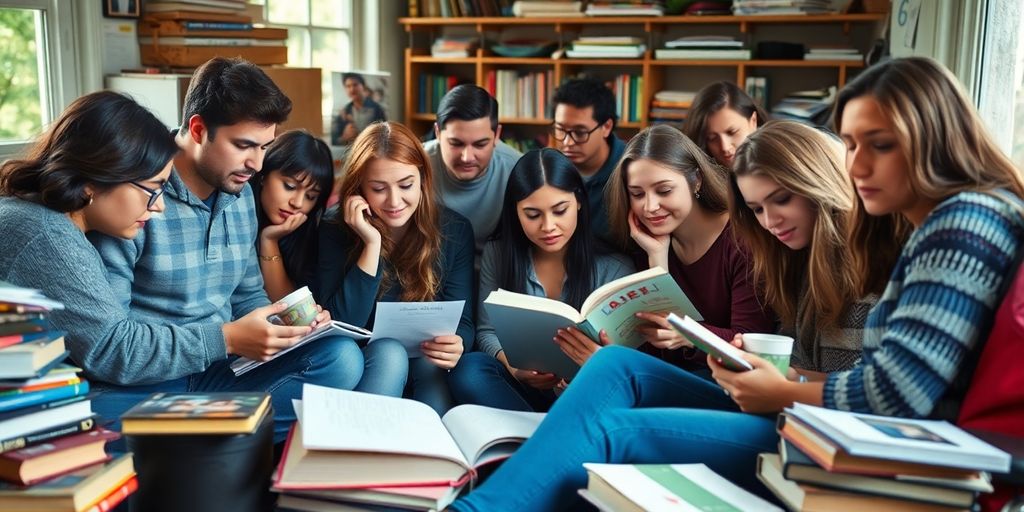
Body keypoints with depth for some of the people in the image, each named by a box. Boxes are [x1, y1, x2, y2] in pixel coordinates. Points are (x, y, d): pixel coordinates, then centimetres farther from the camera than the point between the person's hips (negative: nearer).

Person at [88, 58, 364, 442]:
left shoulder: (240, 195, 9)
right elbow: (103, 350, -18)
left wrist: (285, 323, -2)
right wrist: (226, 339, -23)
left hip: (218, 373, 7)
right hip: (135, 388, -7)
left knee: (342, 357, -15)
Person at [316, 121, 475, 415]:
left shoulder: (454, 231, -5)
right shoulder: (336, 233, -9)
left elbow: (462, 321, -6)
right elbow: (341, 326, -17)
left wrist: (457, 344, -32)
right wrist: (372, 244, -25)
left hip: (428, 370, 1)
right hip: (366, 363, -1)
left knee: (430, 363, -31)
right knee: (389, 351, -31)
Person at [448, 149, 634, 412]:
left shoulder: (614, 267, -3)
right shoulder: (497, 254, 4)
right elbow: (487, 330, 7)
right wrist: (512, 364, -17)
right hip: (517, 389, 3)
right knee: (469, 369, -30)